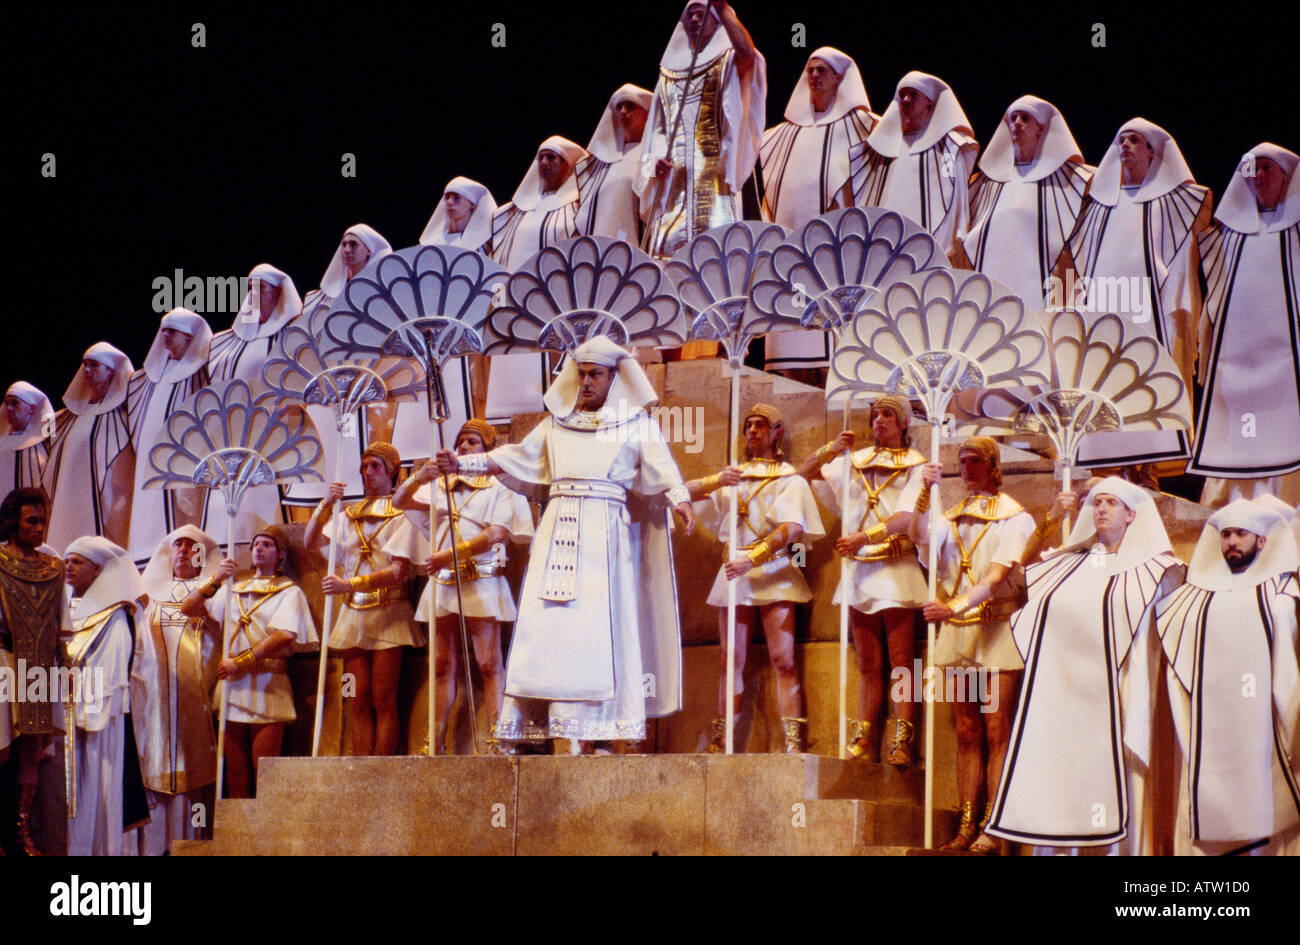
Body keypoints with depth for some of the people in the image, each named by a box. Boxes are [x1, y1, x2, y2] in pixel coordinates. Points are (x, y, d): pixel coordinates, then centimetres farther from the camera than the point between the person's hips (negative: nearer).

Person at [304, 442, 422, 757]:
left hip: (388, 612, -5)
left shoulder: (402, 514, -1)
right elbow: (311, 543, 6)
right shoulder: (351, 514, 15)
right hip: (354, 613, 5)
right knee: (358, 703, 0)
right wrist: (326, 505, -8)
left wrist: (350, 584, -22)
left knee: (383, 702, -7)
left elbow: (398, 571, -12)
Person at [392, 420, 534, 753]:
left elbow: (496, 535, -9)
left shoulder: (499, 487, 6)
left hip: (482, 582, -5)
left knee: (489, 665, -9)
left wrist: (449, 555, -18)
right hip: (442, 584, 5)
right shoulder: (441, 486, 21)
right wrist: (417, 480, -12)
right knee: (443, 665, 2)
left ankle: (497, 739, -15)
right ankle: (437, 741, 0)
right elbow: (399, 502, 10)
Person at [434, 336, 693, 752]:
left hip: (605, 534, -4)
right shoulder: (557, 423, 18)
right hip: (559, 529, 4)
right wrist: (462, 463, 16)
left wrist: (680, 500, -22)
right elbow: (518, 457, 23)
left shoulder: (636, 423, 8)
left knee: (599, 628, -10)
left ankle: (598, 732, -11)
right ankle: (543, 727, -6)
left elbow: (662, 470, -2)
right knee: (550, 625, -4)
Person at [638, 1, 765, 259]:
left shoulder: (727, 61, 10)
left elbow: (746, 51, -16)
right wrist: (657, 159, 1)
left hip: (713, 171, -4)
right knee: (666, 243, -8)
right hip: (674, 177, 4)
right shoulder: (670, 71, 24)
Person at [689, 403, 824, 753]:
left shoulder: (789, 478, 6)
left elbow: (791, 528, -10)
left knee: (783, 661, -12)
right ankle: (720, 741, 0)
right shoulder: (734, 475, 21)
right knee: (731, 662, 1)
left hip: (774, 572, -4)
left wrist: (752, 559, -22)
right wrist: (717, 481, -13)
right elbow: (686, 491, 8)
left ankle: (793, 743, -17)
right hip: (735, 571, 4)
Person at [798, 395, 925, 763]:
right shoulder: (855, 462, 16)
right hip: (859, 570, 4)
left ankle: (902, 743, -11)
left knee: (900, 661, -7)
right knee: (867, 665, 4)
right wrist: (831, 450, -1)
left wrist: (864, 537, -23)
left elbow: (904, 519, -11)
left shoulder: (915, 466, 2)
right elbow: (804, 474, 16)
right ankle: (863, 742, 3)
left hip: (896, 569, -4)